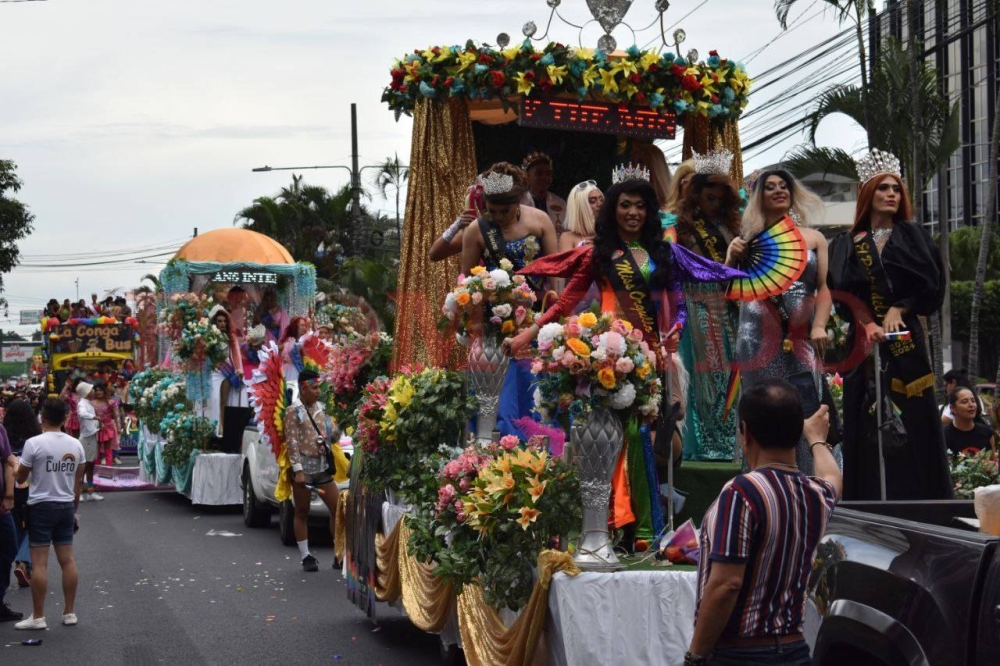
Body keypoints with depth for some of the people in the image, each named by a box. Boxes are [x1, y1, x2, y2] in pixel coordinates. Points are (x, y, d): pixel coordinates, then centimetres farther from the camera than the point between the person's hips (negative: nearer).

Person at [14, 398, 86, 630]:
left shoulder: (34, 443, -12)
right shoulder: (75, 445, 5)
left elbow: (20, 478, -4)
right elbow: (78, 482, 10)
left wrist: (15, 465, 17)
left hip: (42, 506, -5)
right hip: (66, 506, 5)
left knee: (39, 563, -3)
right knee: (67, 560, 9)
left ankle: (38, 617, -3)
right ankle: (69, 613, 14)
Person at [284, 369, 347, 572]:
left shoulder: (320, 408, 13)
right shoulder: (293, 411, -5)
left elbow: (332, 437, 16)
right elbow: (291, 442, -11)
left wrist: (337, 429, -6)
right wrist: (298, 470, -18)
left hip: (323, 468, 6)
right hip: (304, 469, -6)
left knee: (337, 508, 2)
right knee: (302, 513, 3)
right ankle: (306, 557, 9)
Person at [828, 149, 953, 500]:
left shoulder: (913, 237, 11)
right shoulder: (847, 244, 10)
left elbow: (931, 283, 1)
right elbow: (842, 291, -2)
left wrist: (898, 309, -10)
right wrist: (868, 324, -17)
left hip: (907, 342, 0)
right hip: (864, 342, 0)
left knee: (911, 420, -4)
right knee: (868, 425, -2)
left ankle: (918, 496, -1)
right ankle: (870, 501, 2)